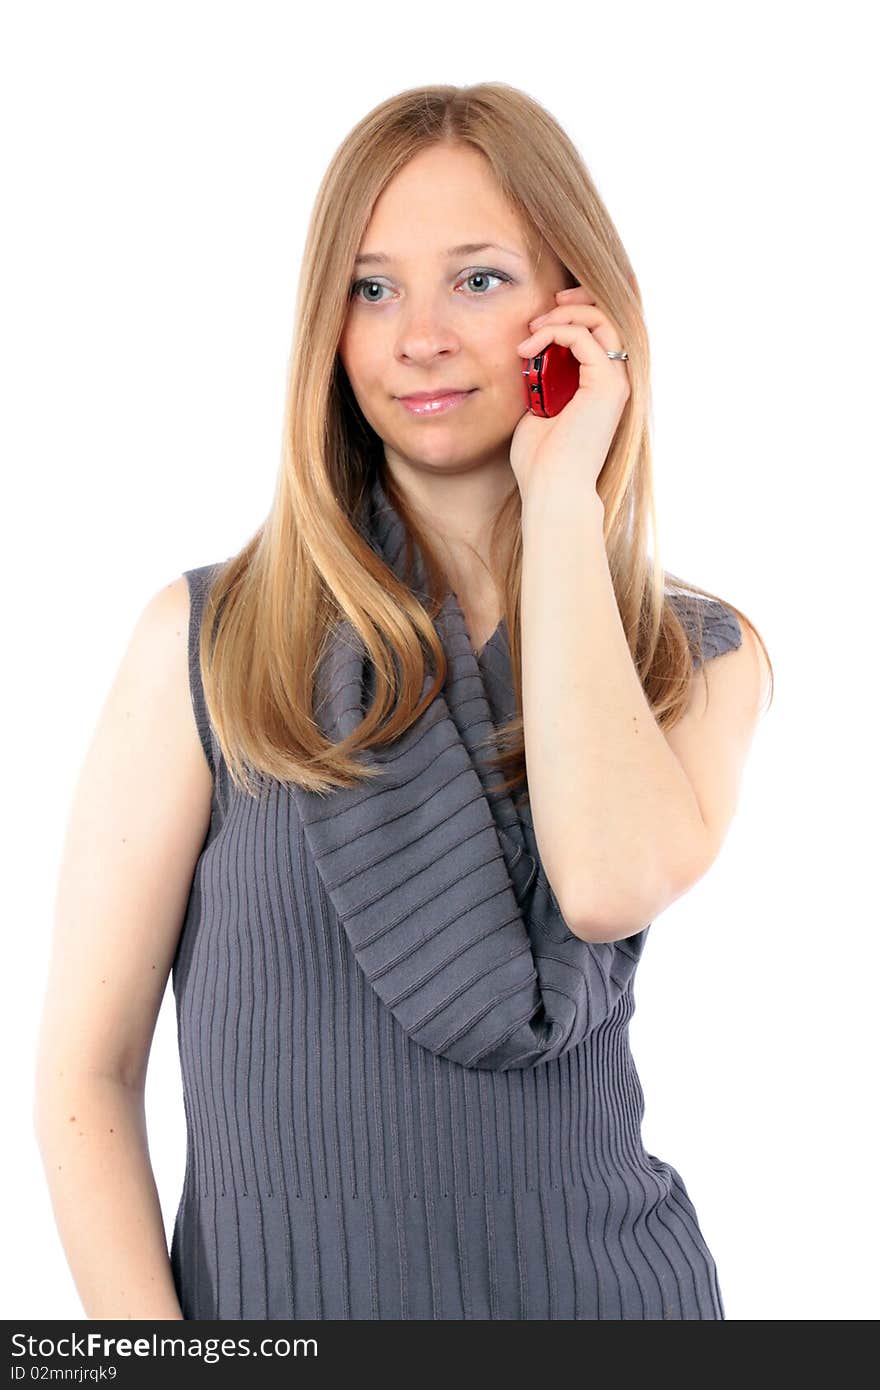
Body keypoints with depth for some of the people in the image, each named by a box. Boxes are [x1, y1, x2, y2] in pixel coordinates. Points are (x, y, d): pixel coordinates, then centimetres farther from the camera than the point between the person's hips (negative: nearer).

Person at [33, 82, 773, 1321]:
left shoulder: (702, 658, -1)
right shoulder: (209, 640, -7)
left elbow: (613, 884, -23)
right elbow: (87, 1073, -7)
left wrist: (561, 494, -15)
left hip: (602, 1283, 2)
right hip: (269, 1298, -1)